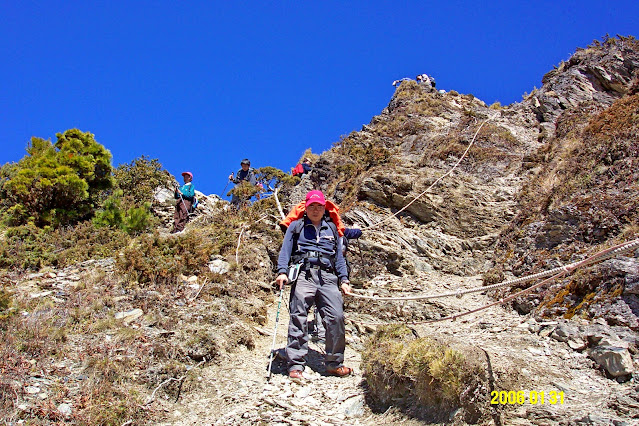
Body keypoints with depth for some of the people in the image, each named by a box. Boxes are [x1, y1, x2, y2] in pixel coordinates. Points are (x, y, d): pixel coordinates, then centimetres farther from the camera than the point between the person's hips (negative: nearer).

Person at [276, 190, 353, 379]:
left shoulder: (331, 229, 28)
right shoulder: (296, 226, 21)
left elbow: (339, 256, 26)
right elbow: (285, 250, 12)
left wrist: (344, 279, 14)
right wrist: (282, 271, -5)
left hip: (328, 277, 2)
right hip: (303, 275, -2)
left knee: (336, 316, -13)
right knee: (298, 318, -11)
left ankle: (334, 363, -5)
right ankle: (295, 365, -11)